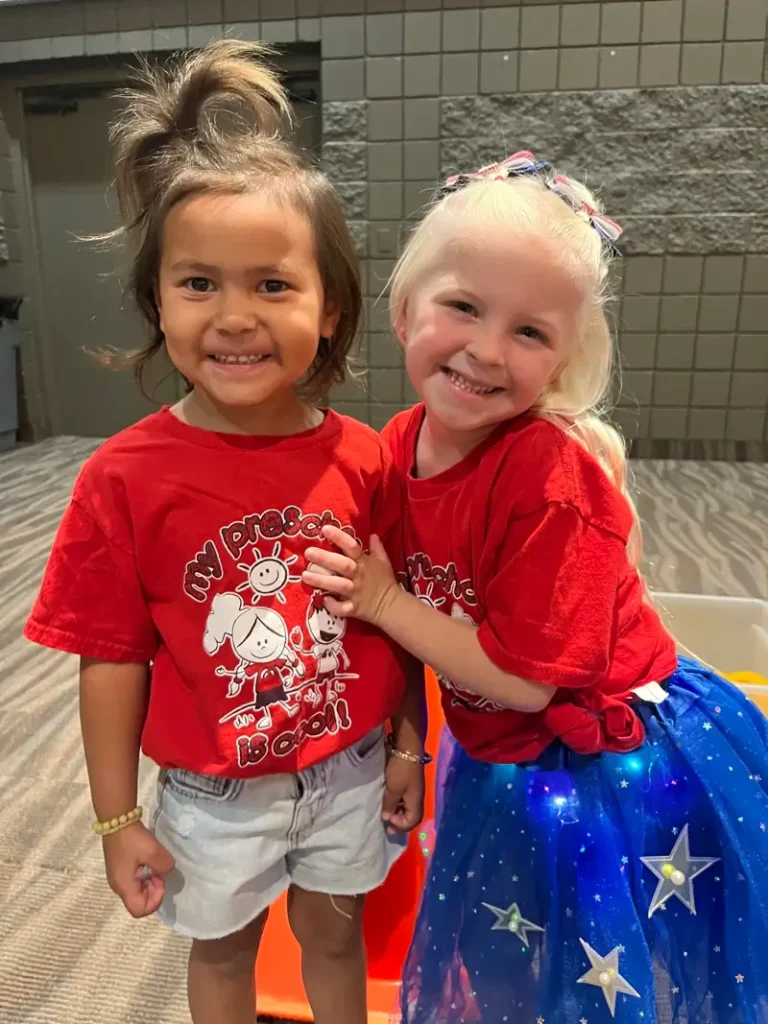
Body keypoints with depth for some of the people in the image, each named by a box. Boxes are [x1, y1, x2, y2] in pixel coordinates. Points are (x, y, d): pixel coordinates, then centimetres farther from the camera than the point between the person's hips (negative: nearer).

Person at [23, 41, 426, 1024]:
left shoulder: (363, 460, -15)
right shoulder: (123, 478, -20)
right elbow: (113, 660, -12)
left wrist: (408, 749, 3)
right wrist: (119, 817, -4)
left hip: (350, 770, 2)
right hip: (214, 793, -1)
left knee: (334, 930, 29)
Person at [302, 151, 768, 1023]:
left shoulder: (550, 477, -30)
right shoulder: (402, 443, -8)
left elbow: (525, 677, -25)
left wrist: (382, 601, -22)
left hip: (612, 777, -6)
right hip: (501, 769, 7)